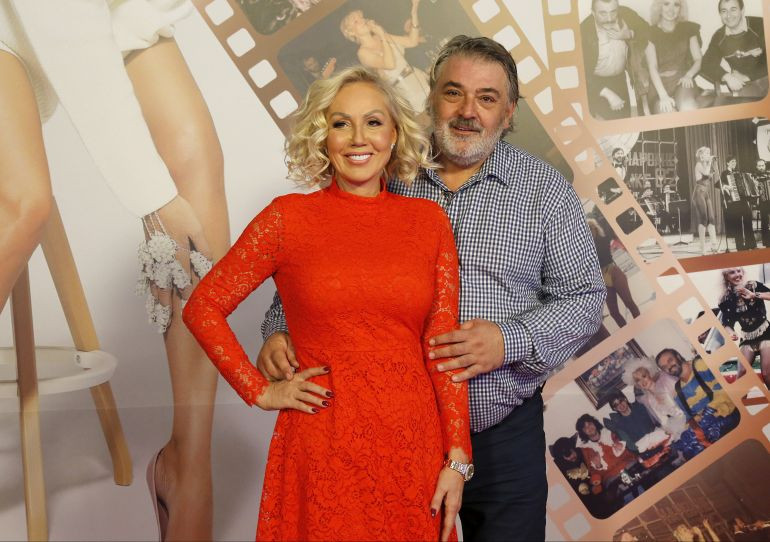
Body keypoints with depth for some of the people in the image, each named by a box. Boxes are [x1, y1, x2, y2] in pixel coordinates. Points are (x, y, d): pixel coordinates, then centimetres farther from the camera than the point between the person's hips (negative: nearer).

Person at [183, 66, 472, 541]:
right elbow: (204, 308, 4)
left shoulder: (429, 221, 3)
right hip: (323, 448, -2)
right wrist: (260, 391, -1)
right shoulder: (289, 218, -2)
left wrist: (457, 459, -1)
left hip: (414, 441, 2)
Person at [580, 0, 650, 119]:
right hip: (595, 82, -4)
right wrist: (607, 93, -32)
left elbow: (647, 31, -1)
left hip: (619, 78, 5)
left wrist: (629, 34, -24)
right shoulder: (584, 31, -31)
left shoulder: (627, 14, -20)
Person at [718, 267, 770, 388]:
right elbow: (727, 323, -1)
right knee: (742, 373, -10)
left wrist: (754, 295, -21)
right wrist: (731, 333, -22)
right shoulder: (726, 299, 0)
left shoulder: (754, 286, -4)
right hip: (747, 338, 3)